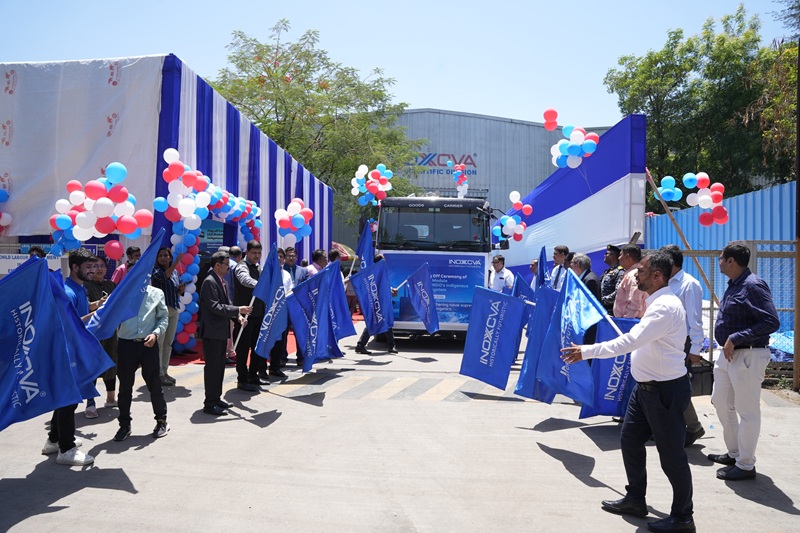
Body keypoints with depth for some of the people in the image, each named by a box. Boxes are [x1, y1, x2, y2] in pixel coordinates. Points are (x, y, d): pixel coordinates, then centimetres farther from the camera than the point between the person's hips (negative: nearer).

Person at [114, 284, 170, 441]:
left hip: (148, 344, 0)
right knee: (125, 386, 9)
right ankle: (124, 424, 22)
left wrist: (156, 333, -9)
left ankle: (161, 421, 23)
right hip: (126, 344, 0)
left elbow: (164, 317, 6)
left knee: (154, 384, 8)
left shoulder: (156, 293, 5)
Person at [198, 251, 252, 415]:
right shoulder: (209, 282, -15)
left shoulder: (223, 283, 14)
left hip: (221, 331, 10)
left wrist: (238, 316, 1)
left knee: (219, 366, 15)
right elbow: (215, 307, -23)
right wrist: (238, 310, -21)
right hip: (212, 332, -10)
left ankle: (216, 398, 25)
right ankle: (210, 404, 3)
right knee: (212, 367, -4)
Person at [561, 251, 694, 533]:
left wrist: (586, 351, -30)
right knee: (629, 440, 18)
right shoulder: (658, 302, 8)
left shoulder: (665, 307, -24)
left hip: (666, 390, -10)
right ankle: (635, 499, 35)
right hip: (646, 386, 10)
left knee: (671, 453, 3)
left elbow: (629, 341, -31)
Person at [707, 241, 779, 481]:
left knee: (747, 412, 1)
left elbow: (772, 322, -24)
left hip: (748, 356, -10)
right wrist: (728, 344, 11)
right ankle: (734, 453, 33)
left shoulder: (753, 286, -18)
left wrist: (735, 339, -25)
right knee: (721, 402, 18)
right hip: (728, 354, 10)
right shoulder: (734, 285, 10)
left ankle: (745, 465, 13)